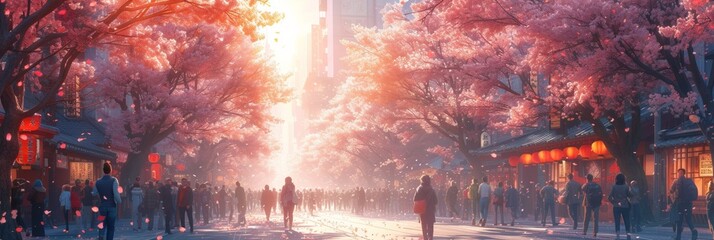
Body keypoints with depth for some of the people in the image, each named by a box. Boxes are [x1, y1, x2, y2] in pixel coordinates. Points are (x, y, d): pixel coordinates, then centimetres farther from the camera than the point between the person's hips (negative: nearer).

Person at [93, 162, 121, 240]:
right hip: (112, 206, -2)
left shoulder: (98, 182, 0)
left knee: (102, 225, 9)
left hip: (102, 206, 2)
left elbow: (94, 193, 9)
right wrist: (119, 202, -6)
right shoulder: (114, 180, -11)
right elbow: (116, 193, -21)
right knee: (111, 226, 9)